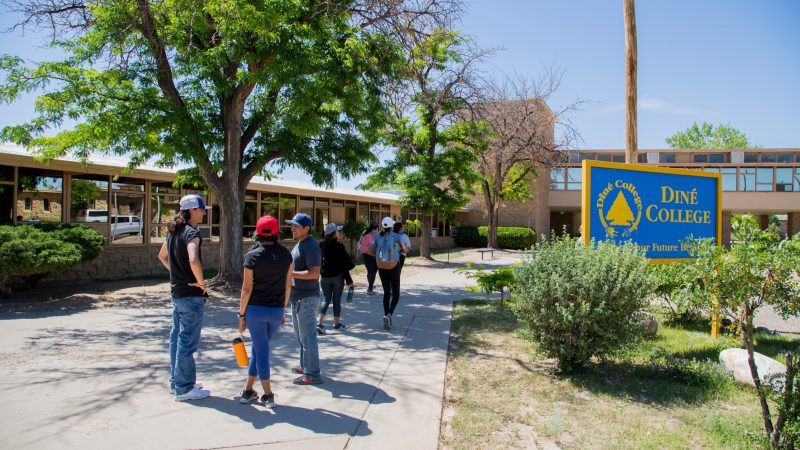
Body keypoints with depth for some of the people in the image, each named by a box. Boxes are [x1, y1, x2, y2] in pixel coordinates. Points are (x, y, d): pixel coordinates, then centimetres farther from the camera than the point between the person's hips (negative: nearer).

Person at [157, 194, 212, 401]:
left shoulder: (174, 231, 11)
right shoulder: (191, 233, -17)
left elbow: (162, 256, 26)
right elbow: (193, 260, -34)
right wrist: (201, 283, -20)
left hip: (176, 291, 10)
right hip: (191, 294, -10)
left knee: (177, 337, 16)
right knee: (188, 341, -2)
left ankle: (176, 381, 28)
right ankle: (184, 388, 6)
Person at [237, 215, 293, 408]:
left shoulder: (252, 256, -9)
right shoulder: (286, 255, 0)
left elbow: (247, 289, -9)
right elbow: (288, 285, 5)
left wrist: (241, 314, 0)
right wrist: (284, 308, 16)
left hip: (256, 309, -3)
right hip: (277, 311, 3)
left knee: (261, 349, 5)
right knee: (258, 348, 17)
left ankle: (268, 395, 11)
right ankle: (247, 389, 23)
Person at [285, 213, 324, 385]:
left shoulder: (310, 246, -19)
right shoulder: (300, 243, 12)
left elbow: (314, 273, -27)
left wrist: (290, 273, -24)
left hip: (306, 298, -11)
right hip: (298, 296, 11)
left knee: (307, 335, -4)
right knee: (300, 334, 21)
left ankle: (312, 374, 4)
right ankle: (305, 366, 35)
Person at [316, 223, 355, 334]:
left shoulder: (321, 245, -1)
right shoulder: (339, 246, -14)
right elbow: (344, 264, -12)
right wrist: (349, 280, -6)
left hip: (324, 277, 4)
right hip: (337, 276, -4)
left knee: (326, 299, 11)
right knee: (337, 300, 10)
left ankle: (319, 322, -4)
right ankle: (337, 323, 22)